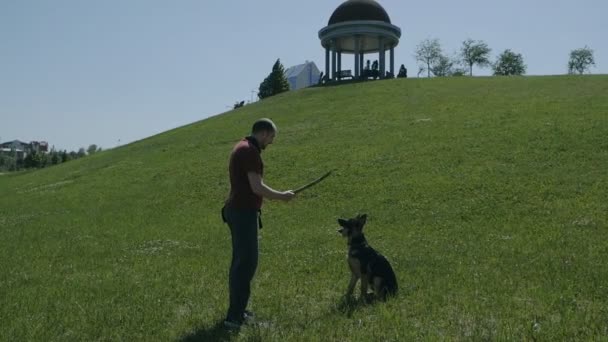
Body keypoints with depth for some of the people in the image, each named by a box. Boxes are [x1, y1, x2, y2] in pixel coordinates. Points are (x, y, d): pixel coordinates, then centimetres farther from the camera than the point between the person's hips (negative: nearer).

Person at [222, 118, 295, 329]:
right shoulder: (250, 151, -16)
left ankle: (237, 310, 22)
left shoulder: (242, 147, 16)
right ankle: (234, 316, -5)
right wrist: (282, 196, -7)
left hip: (239, 210, 11)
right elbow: (257, 188, -21)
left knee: (240, 260, 14)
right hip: (244, 212, -11)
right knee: (247, 262, -8)